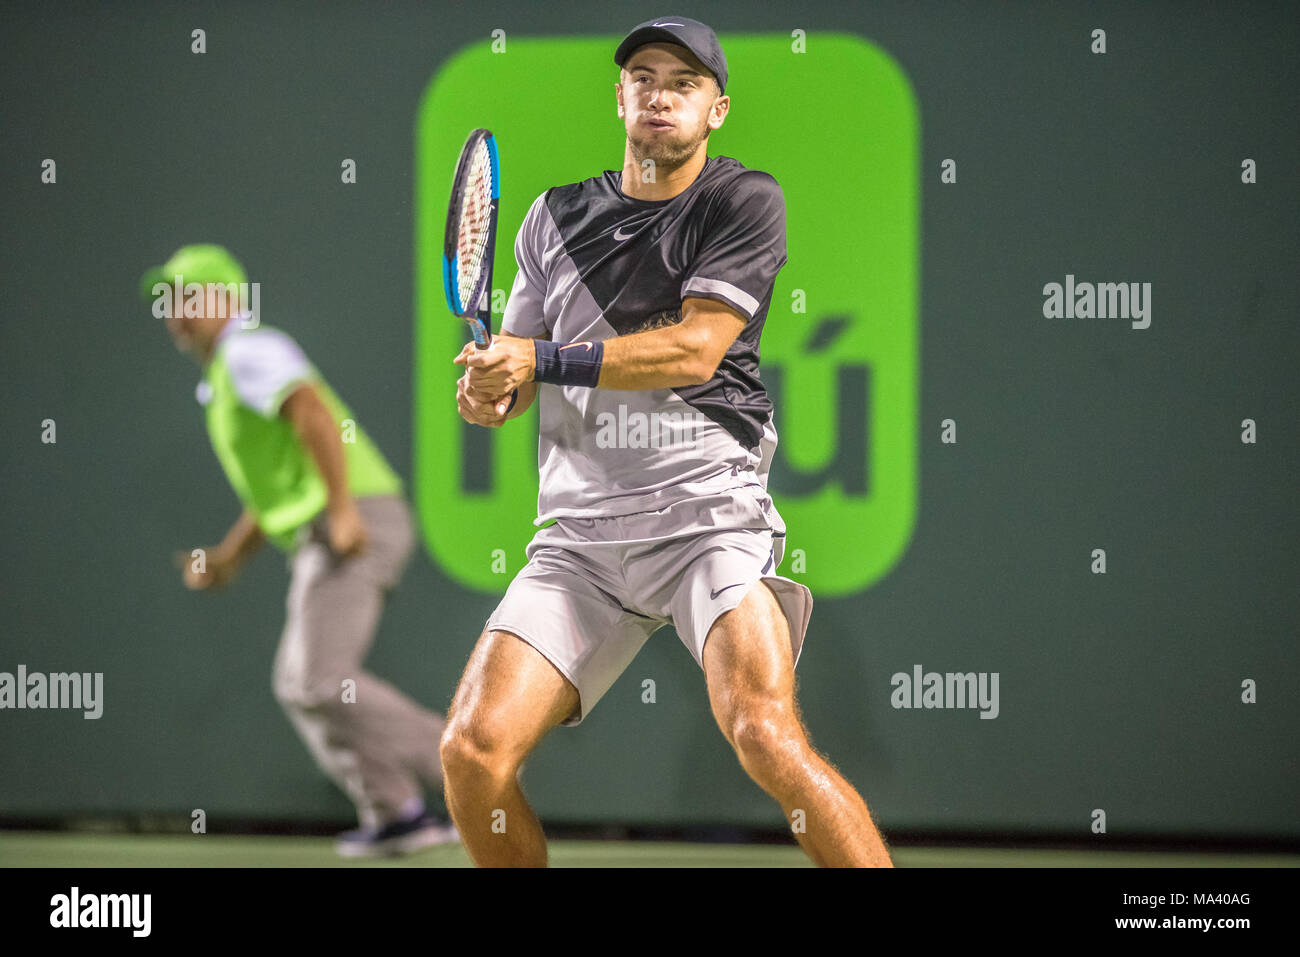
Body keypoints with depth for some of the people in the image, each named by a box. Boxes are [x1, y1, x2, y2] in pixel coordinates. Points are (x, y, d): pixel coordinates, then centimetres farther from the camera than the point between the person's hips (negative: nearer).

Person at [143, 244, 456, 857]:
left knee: (318, 682, -16)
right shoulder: (228, 377, 28)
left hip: (357, 531, -10)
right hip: (335, 538, 10)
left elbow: (314, 410, -21)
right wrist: (228, 558, 23)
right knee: (301, 685, 9)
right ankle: (394, 812, 4)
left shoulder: (249, 351, -4)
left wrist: (342, 507, -28)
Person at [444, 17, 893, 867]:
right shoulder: (557, 218, 18)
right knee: (473, 749, -10)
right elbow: (517, 365, 21)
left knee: (764, 733, -27)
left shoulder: (744, 201, 2)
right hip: (579, 533, 5)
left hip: (706, 510, -4)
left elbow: (696, 349, -10)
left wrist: (543, 361, -15)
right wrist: (491, 394, -4)